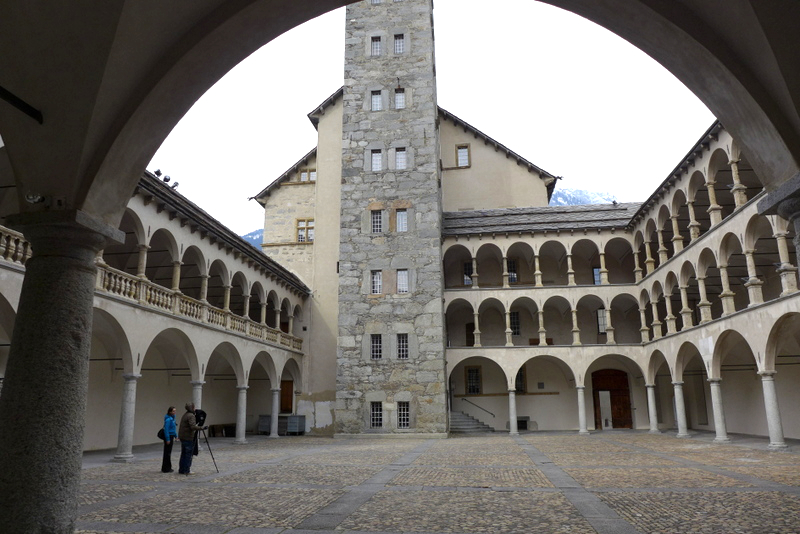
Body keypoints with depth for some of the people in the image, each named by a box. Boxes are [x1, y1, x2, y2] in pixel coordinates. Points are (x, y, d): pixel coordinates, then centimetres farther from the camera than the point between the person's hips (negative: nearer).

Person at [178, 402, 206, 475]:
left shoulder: (185, 415, 14)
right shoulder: (191, 416, -16)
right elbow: (193, 427, -26)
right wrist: (202, 428, -24)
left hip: (182, 437, 9)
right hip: (188, 438, -9)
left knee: (183, 453, 14)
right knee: (188, 454, -3)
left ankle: (181, 469, 19)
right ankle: (186, 470, 0)